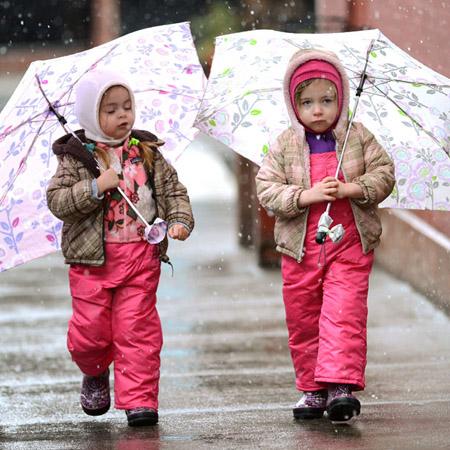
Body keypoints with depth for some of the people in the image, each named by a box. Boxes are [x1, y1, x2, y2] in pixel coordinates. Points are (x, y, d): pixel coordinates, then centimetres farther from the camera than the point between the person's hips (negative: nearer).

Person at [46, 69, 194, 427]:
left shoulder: (147, 153, 8)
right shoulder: (76, 157, -2)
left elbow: (173, 190, 11)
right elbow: (57, 201, -9)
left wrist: (180, 221, -7)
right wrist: (96, 187, -20)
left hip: (142, 255, 2)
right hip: (93, 260, -1)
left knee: (138, 329, -3)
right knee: (91, 330, 0)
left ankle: (139, 400, 1)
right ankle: (95, 373, 32)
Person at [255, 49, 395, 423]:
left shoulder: (358, 137, 3)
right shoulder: (285, 146, 2)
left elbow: (384, 174, 0)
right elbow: (266, 189, -5)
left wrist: (352, 189, -16)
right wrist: (307, 195, -17)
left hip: (350, 243, -2)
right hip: (300, 249, 2)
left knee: (344, 315, -13)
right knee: (302, 319, 8)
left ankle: (342, 385, -16)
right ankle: (312, 388, 19)